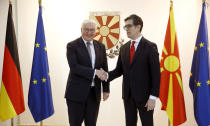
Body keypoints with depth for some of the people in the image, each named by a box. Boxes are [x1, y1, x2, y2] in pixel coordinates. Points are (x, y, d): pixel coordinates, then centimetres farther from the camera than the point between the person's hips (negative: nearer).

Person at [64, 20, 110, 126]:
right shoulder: (72, 46, -4)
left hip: (94, 93, 4)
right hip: (77, 92, -4)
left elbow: (104, 69, 11)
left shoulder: (100, 46, 10)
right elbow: (74, 67, -16)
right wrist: (94, 72, -22)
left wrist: (106, 89, 6)